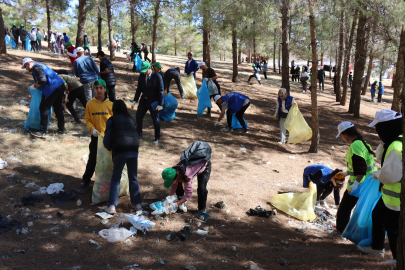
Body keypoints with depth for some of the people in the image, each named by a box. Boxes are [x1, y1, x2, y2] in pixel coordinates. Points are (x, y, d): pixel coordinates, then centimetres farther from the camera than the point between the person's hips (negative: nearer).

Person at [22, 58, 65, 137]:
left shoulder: (36, 67, -9)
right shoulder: (40, 65, 24)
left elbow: (42, 81, -20)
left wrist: (34, 86, -5)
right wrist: (36, 85, 21)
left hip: (53, 89, -10)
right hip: (60, 86, 10)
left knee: (44, 108, -3)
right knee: (58, 108, 18)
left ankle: (43, 132, -2)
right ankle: (61, 129, 27)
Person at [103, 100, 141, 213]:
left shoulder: (112, 120, 8)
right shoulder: (131, 119, 20)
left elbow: (107, 139, 3)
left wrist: (109, 148, 20)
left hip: (120, 151, -3)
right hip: (134, 151, 3)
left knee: (116, 178, 8)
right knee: (133, 178, 16)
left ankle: (111, 206, 4)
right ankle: (136, 203, 22)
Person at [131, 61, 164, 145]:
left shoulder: (157, 77, -15)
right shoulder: (141, 76, -1)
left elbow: (161, 91, -13)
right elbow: (139, 89, 7)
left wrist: (160, 104, -16)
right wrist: (135, 100, 3)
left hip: (153, 102, -5)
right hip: (144, 100, 5)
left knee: (155, 120, 5)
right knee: (138, 116, 7)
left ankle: (157, 138, 21)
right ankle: (139, 135, 25)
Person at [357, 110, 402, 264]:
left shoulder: (397, 147, -30)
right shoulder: (392, 142, 2)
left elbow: (391, 176, -28)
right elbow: (380, 158, 13)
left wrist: (376, 174, -10)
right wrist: (383, 143, -1)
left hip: (396, 197, -10)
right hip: (389, 193, 10)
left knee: (392, 227, 5)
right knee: (377, 216, 24)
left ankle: (399, 259, 25)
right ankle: (376, 248, 42)